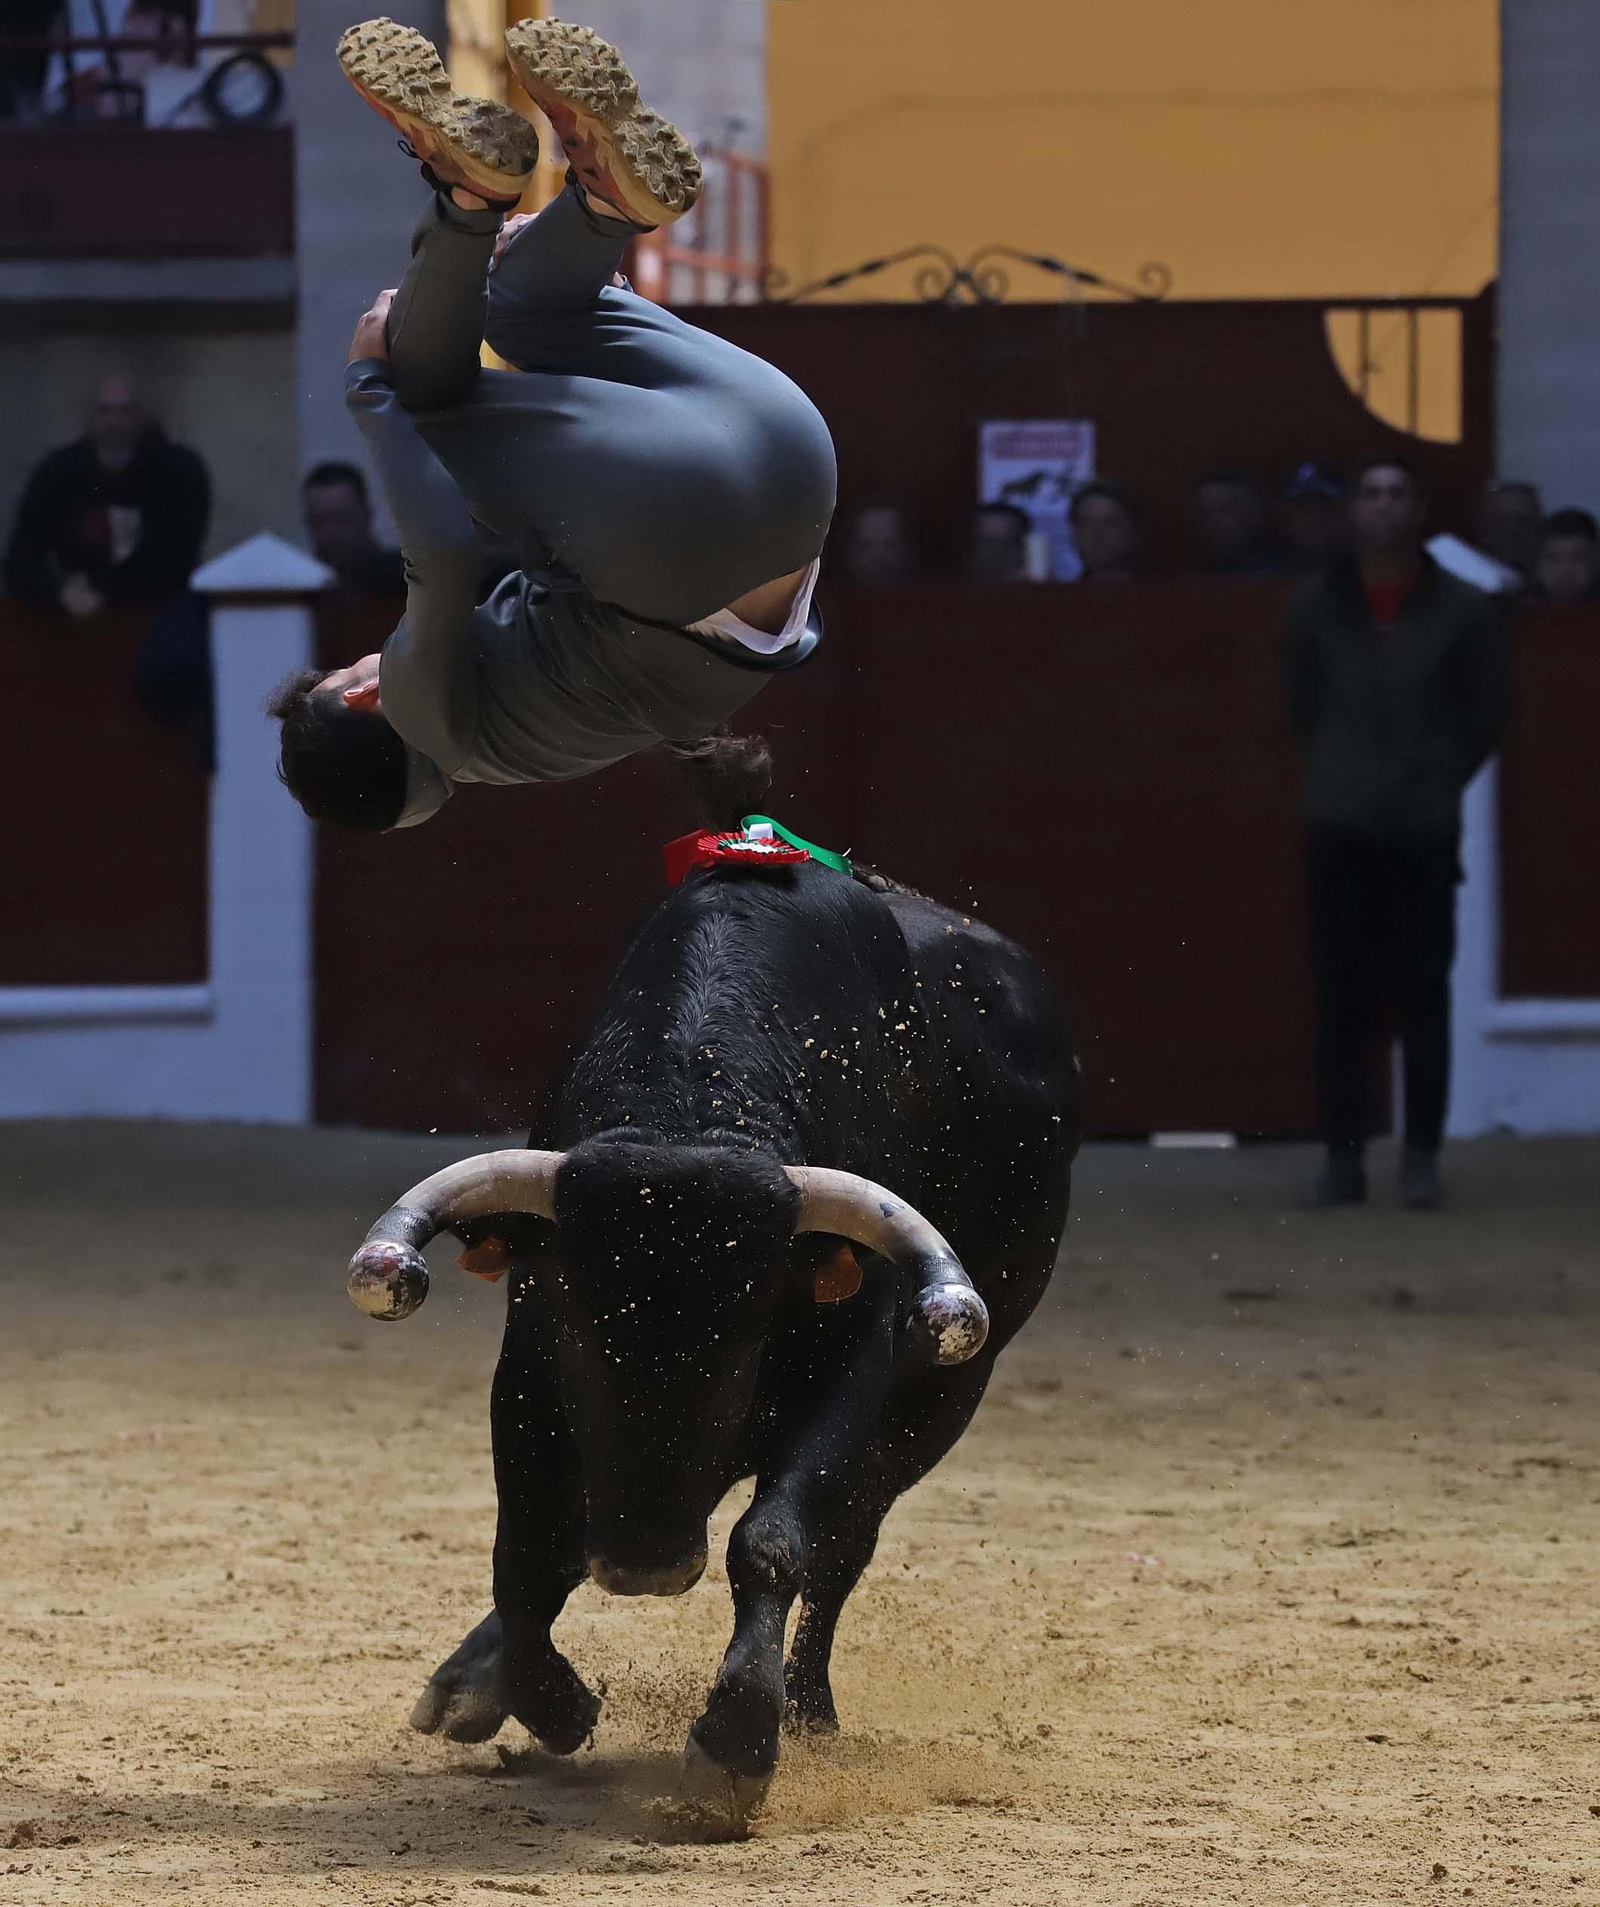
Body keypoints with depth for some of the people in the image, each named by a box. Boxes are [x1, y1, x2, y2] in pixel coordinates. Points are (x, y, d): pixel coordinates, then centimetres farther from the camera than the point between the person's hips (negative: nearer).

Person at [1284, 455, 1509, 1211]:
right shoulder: (1316, 608, 5)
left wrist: (1436, 782, 4)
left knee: (1423, 997, -2)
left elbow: (1485, 719, 10)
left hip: (1424, 833, -1)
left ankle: (1422, 1157, 5)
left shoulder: (1462, 611, 1)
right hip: (1338, 829, 1)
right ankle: (1343, 1157, 5)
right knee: (1341, 998, 0)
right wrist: (1342, 776, 10)